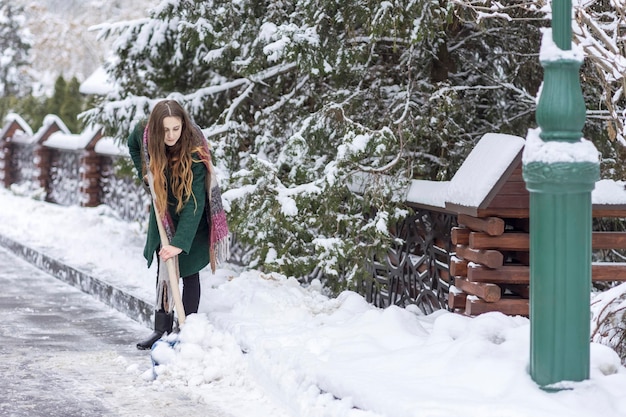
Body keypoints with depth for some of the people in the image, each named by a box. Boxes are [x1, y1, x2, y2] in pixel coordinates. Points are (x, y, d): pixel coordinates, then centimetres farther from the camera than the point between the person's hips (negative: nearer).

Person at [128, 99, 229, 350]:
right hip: (163, 213, 5)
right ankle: (162, 329, 14)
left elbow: (194, 202, -37)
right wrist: (144, 172, -4)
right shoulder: (144, 134, -18)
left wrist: (180, 242, -44)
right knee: (163, 271, 8)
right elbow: (133, 144, 10)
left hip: (191, 220, -5)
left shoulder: (194, 153, -33)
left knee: (189, 272, -2)